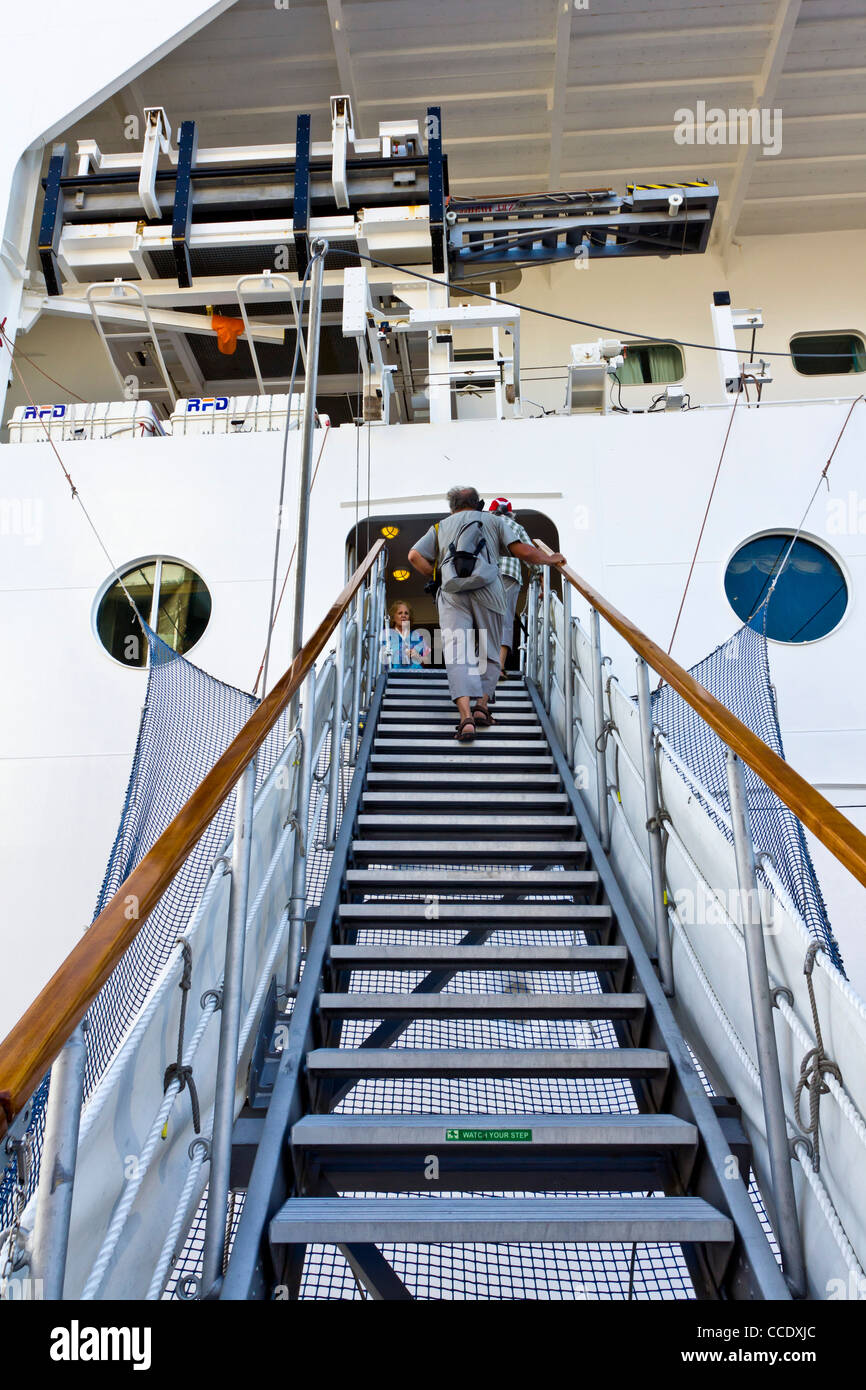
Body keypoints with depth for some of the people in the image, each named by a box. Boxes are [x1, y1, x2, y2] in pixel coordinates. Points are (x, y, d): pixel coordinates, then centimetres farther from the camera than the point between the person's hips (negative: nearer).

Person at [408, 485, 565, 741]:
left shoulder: (441, 526, 27)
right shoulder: (493, 520, 24)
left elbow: (415, 556, 12)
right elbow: (523, 551, 11)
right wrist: (550, 559, 26)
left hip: (452, 594, 0)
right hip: (487, 589, 0)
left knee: (457, 654, -7)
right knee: (488, 652, 12)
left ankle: (466, 716, -22)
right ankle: (481, 706, -3)